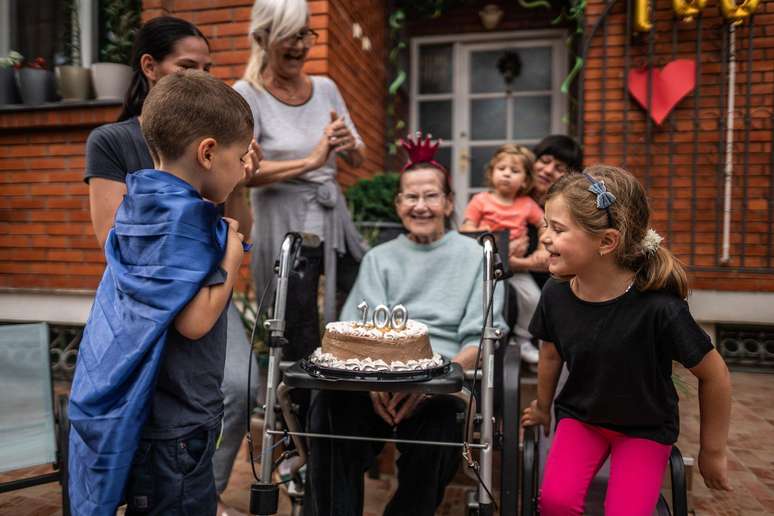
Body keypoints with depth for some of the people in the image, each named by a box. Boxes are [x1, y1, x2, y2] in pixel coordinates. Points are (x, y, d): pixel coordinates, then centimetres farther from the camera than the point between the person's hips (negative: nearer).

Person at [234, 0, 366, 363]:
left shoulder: (325, 88, 9)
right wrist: (311, 161, -27)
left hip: (336, 225, 5)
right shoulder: (247, 95, -6)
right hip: (286, 234, -5)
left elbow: (358, 160, 13)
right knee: (303, 353, 3)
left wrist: (350, 145, -10)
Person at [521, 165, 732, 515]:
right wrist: (543, 408, 19)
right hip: (579, 415, 2)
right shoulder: (555, 294, -17)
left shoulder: (658, 307, -28)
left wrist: (712, 451, -1)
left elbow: (714, 375, -13)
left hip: (645, 427, -2)